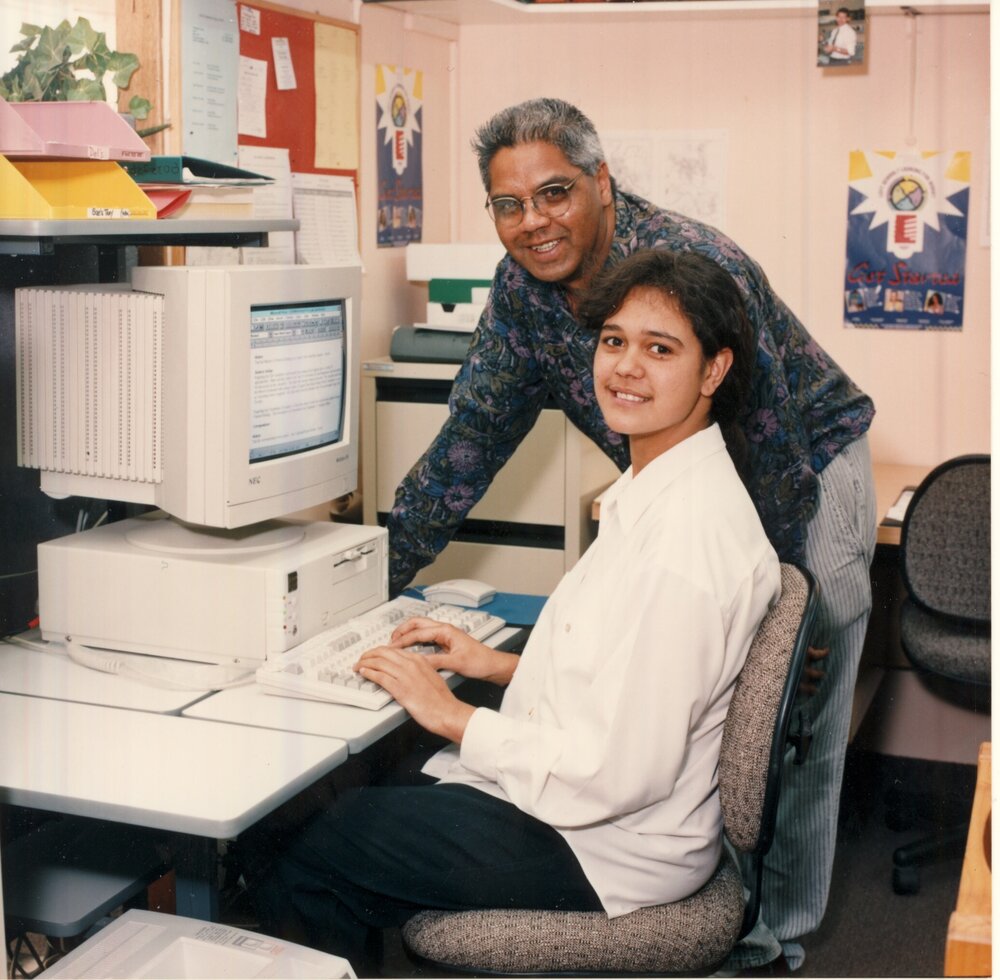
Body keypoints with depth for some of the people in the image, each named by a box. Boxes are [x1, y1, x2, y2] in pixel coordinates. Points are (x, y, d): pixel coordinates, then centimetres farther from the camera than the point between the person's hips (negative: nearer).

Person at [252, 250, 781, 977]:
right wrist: (498, 665, 9)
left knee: (297, 868, -4)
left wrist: (457, 719, -16)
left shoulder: (684, 536, -27)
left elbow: (619, 771, -26)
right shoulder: (661, 490, 6)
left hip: (603, 850, -10)